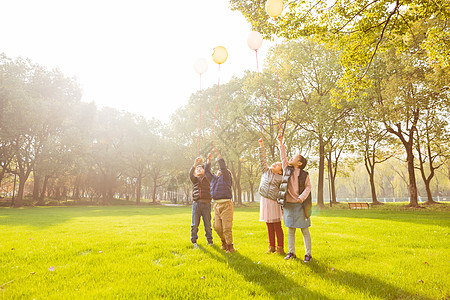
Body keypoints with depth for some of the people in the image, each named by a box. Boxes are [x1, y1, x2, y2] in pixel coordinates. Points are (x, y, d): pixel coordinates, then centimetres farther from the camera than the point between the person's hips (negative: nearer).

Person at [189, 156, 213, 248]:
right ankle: (194, 241, 14)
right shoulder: (195, 179, 17)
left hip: (206, 203, -1)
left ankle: (209, 240, 15)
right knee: (195, 224, 1)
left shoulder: (207, 178, 14)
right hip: (196, 203, 1)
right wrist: (195, 164, -17)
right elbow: (190, 174, -4)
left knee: (207, 224, 3)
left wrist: (202, 164, -16)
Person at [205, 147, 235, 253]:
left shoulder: (226, 178, 4)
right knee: (217, 227, 8)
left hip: (226, 204, -6)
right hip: (216, 205, 6)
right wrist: (209, 160, 11)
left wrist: (218, 154, -10)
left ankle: (230, 246, 5)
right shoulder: (214, 179, 22)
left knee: (227, 227, -6)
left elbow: (223, 167, -9)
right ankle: (223, 242, 30)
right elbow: (207, 171, 21)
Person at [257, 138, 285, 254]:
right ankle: (271, 247, 19)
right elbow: (263, 159, 9)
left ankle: (280, 248, 8)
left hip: (274, 202, -4)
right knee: (269, 227, 10)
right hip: (264, 201, 4)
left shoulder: (281, 178, 0)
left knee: (277, 226, -2)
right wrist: (261, 145, 4)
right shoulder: (266, 171, 11)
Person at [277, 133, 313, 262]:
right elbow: (283, 156, 13)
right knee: (290, 230, 10)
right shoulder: (287, 169, 7)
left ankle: (308, 253, 13)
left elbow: (308, 187, -4)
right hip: (288, 205, 3)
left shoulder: (304, 175, -1)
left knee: (305, 230, 3)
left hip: (300, 205, -3)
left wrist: (302, 197, -20)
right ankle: (291, 252, 20)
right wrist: (281, 143, 16)